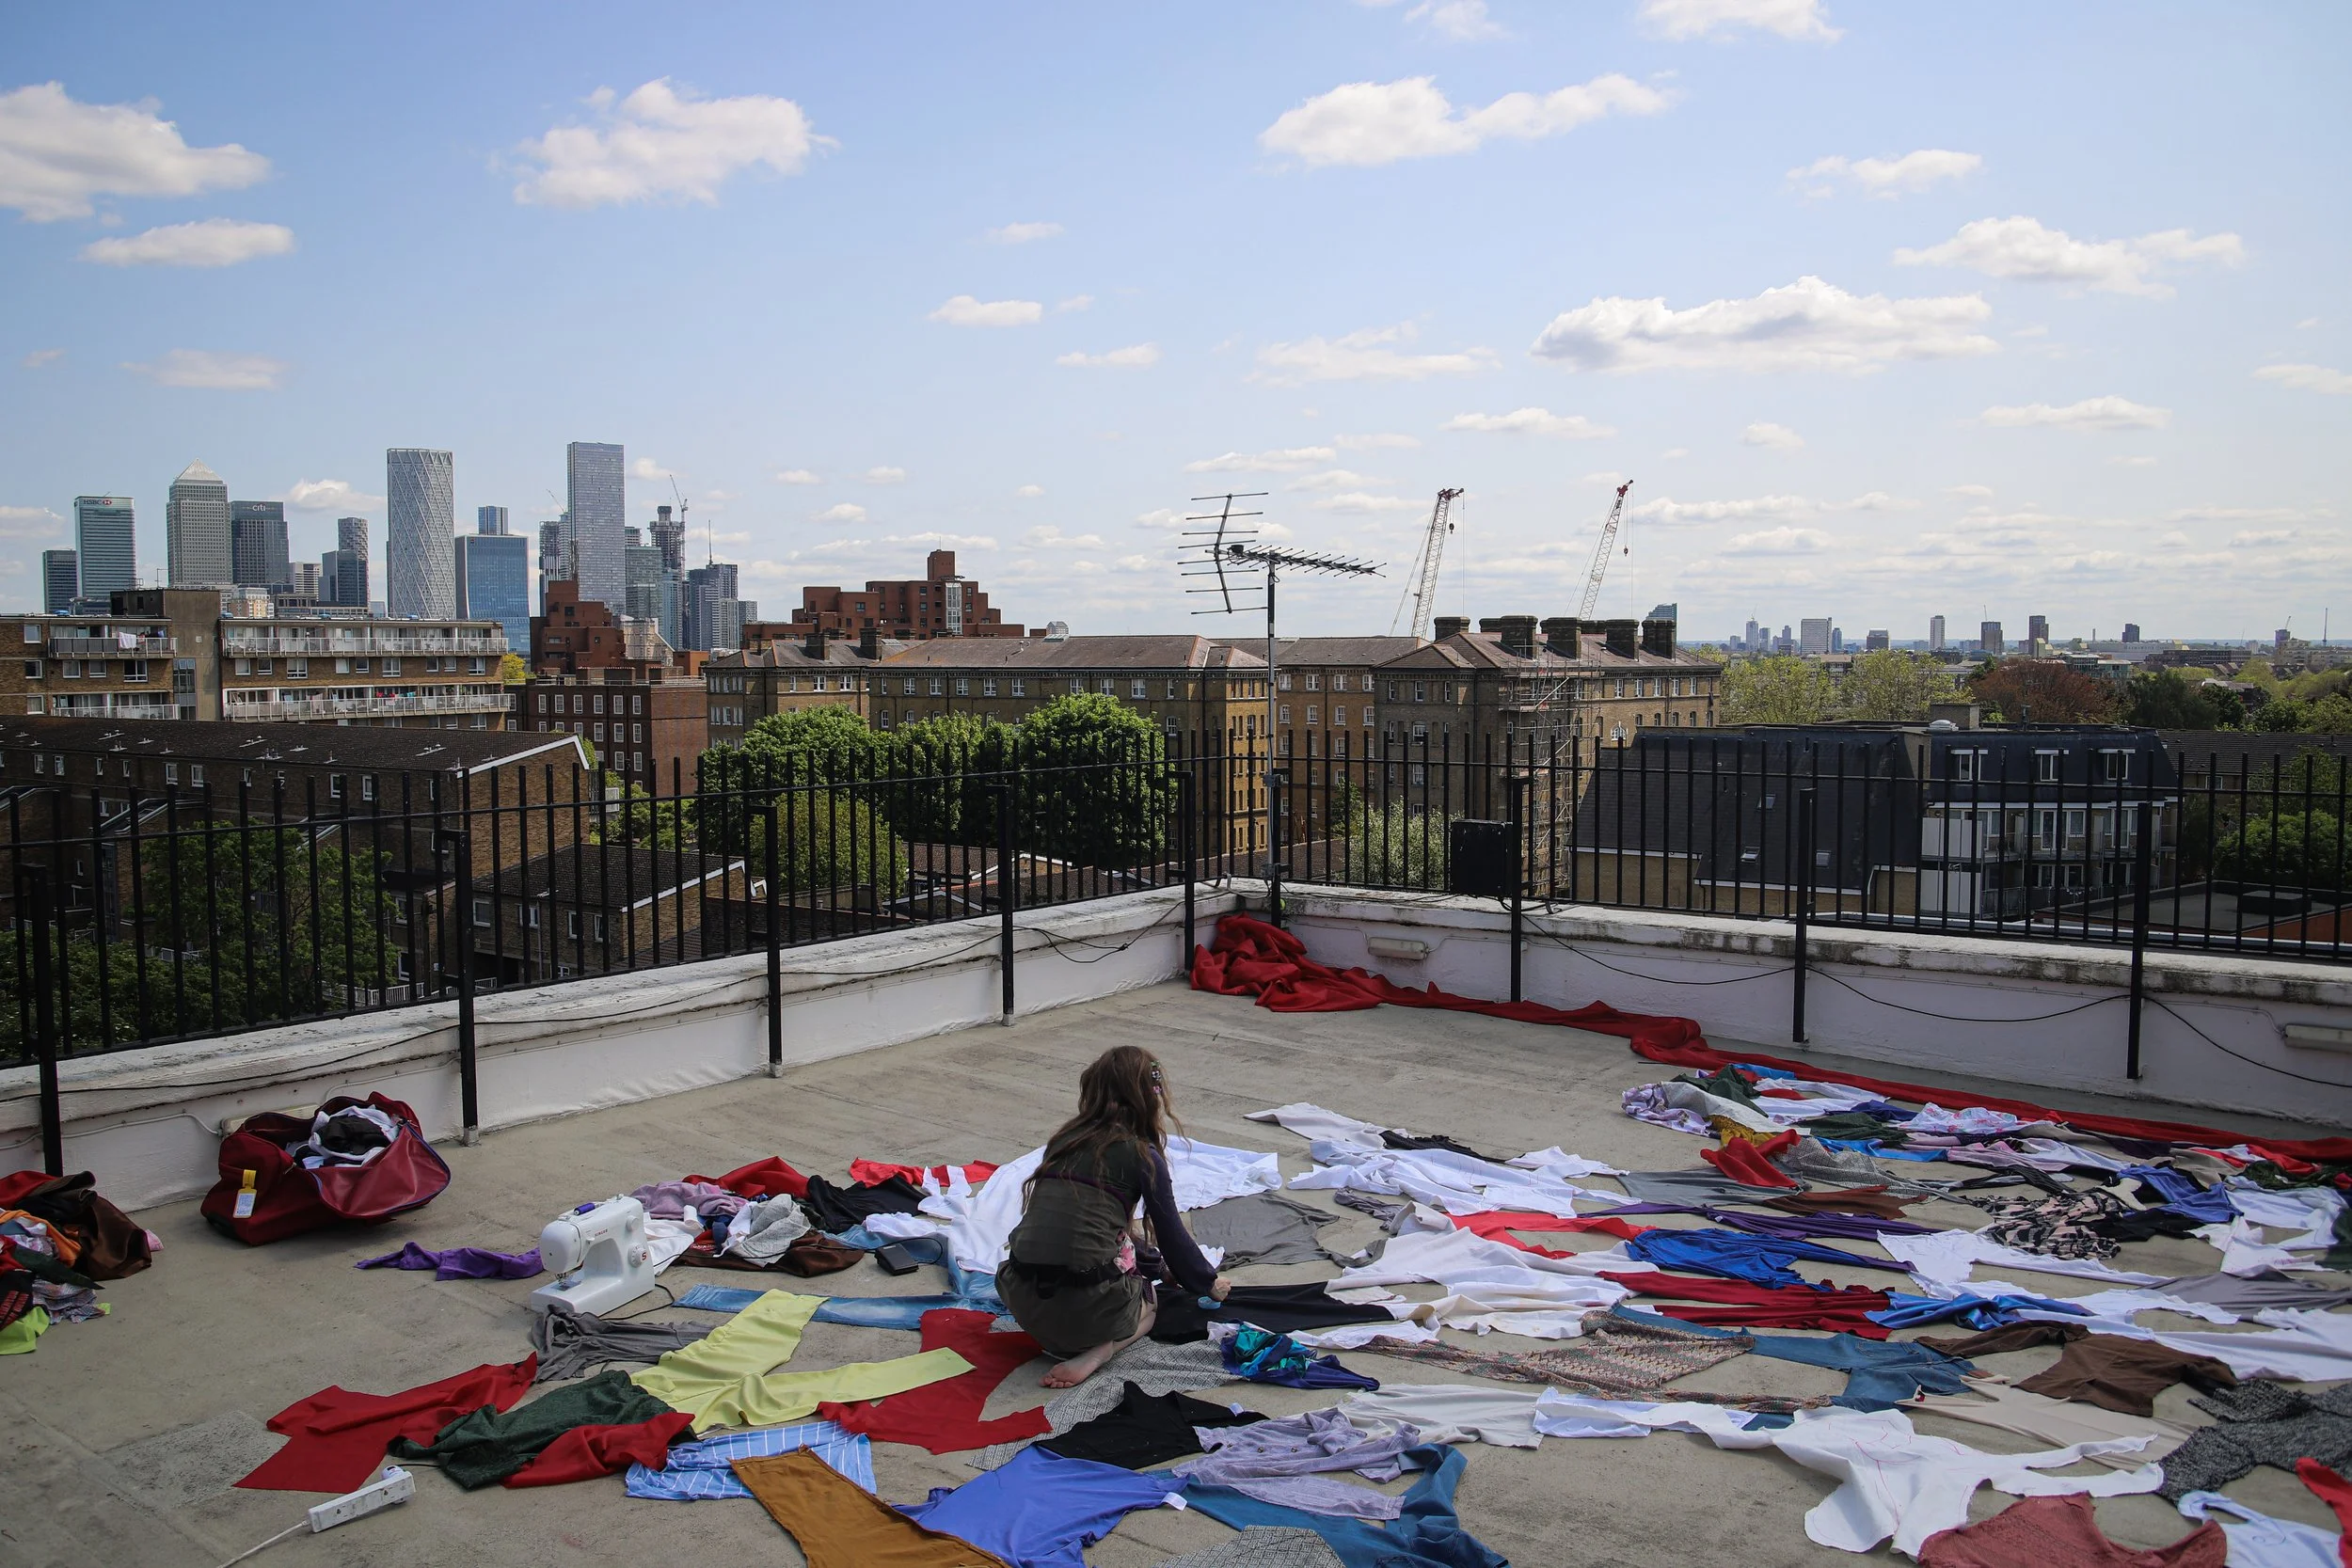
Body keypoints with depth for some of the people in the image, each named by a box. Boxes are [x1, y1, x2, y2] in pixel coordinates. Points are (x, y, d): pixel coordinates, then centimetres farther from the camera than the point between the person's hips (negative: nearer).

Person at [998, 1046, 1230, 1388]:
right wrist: (1210, 1283, 28)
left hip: (1021, 1300, 5)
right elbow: (1173, 1238, 8)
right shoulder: (1144, 1156, 0)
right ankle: (1098, 1352, -1)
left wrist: (1155, 1261, 39)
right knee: (1149, 1298, 28)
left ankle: (1058, 1341, 7)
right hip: (1087, 1305, -4)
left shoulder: (1065, 1139, 15)